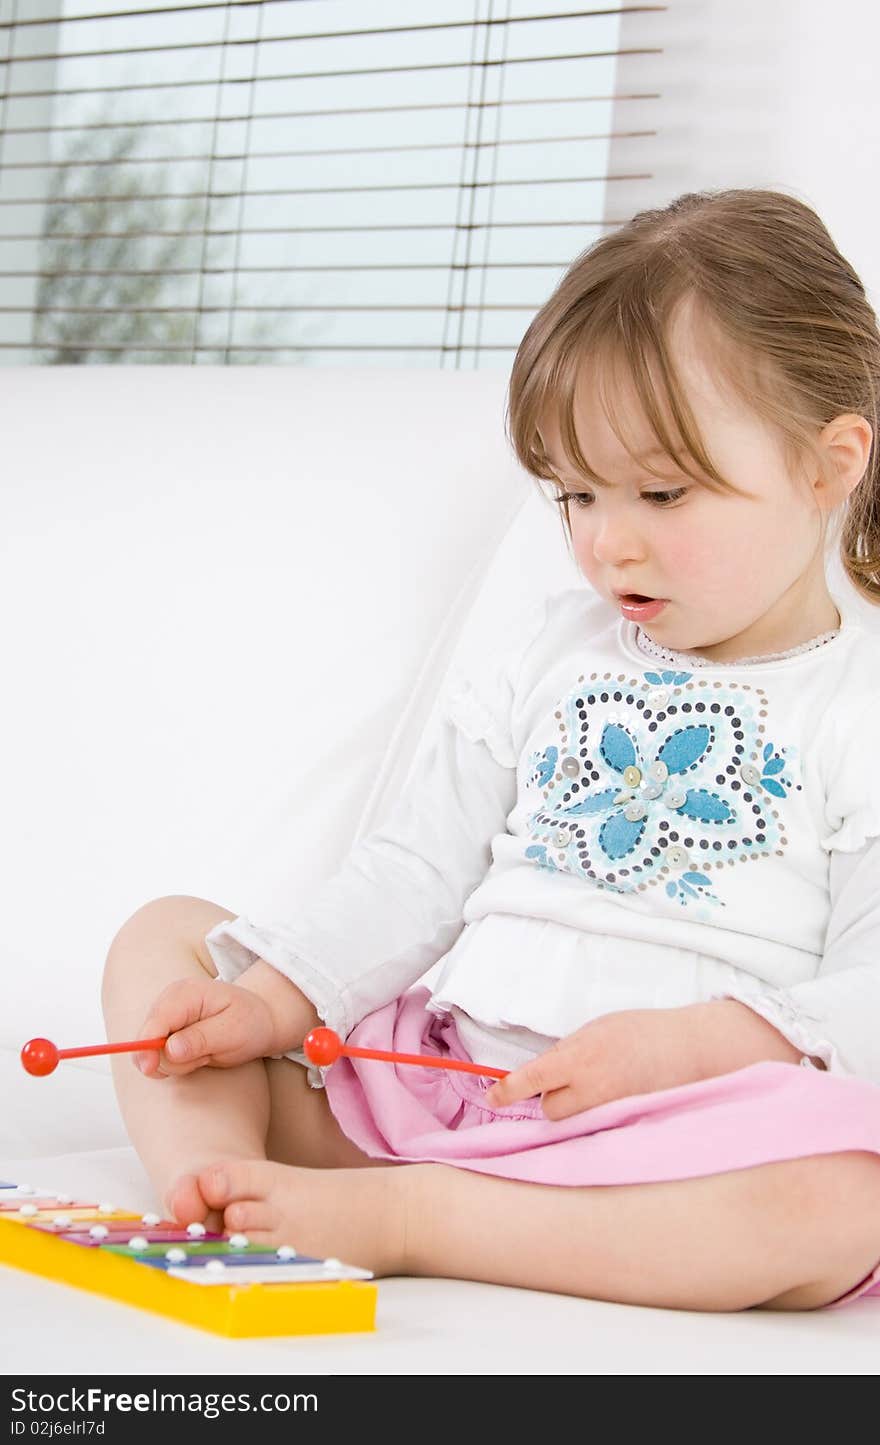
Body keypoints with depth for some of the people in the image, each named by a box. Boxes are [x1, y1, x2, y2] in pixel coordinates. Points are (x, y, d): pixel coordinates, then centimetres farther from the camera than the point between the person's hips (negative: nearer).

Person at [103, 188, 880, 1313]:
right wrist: (271, 1001, -2)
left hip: (661, 1133, -5)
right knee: (162, 938, 2)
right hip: (426, 1069, 5)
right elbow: (415, 872, 14)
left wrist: (696, 1045, -24)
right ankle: (214, 1190, -24)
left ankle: (399, 1215, -33)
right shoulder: (549, 650, 16)